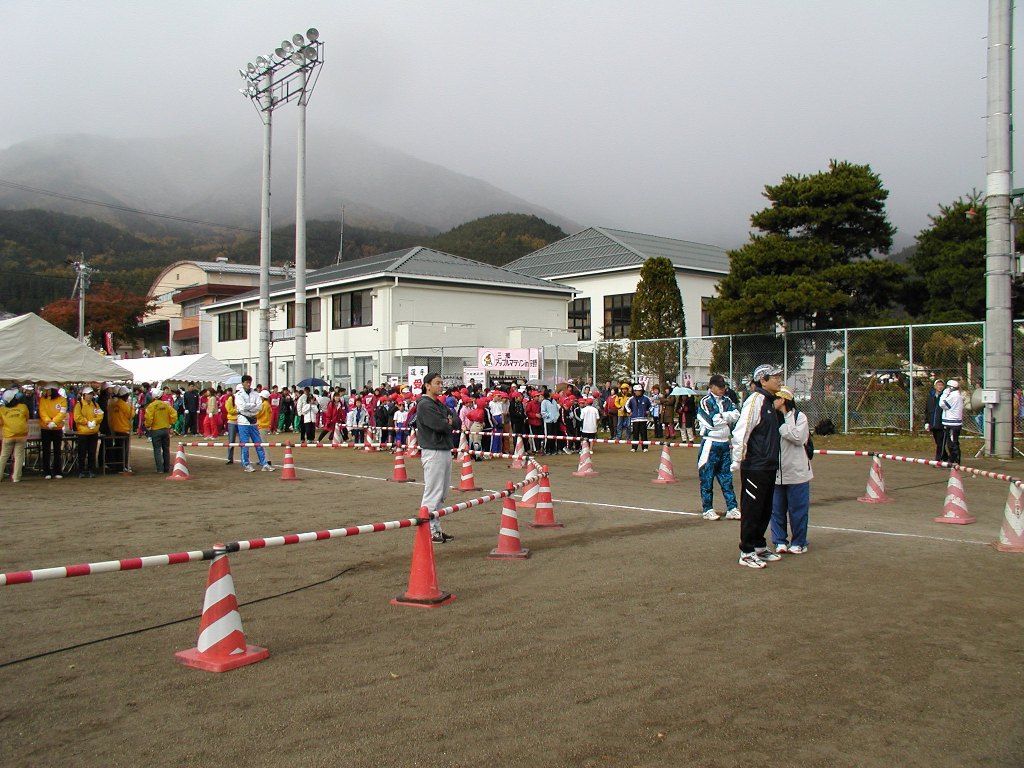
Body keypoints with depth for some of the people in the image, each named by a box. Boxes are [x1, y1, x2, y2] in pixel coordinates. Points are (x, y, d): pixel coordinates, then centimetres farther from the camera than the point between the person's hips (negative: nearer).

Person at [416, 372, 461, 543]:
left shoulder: (441, 405, 18)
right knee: (432, 493, -7)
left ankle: (436, 528, 19)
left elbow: (458, 422, 10)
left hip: (446, 451, 10)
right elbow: (439, 425, -21)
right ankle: (429, 531, -3)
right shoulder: (425, 405, -11)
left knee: (441, 494, 13)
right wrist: (451, 424, -1)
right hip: (433, 453, -10)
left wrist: (449, 422, -11)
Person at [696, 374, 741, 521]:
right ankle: (708, 510, 8)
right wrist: (728, 418, -5)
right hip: (710, 444, -6)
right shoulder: (705, 401, -7)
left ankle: (732, 509, 12)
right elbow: (712, 422, -18)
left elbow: (736, 415, -2)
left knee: (727, 477, 8)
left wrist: (721, 416, -15)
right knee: (707, 478, 0)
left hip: (724, 444, 6)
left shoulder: (727, 401, 13)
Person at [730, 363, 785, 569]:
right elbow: (741, 431, -21)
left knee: (765, 509, 16)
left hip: (769, 465, 9)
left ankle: (759, 547, 28)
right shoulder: (755, 400, -15)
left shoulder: (770, 401, 14)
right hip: (754, 466, -9)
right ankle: (747, 553, 8)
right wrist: (737, 461, -21)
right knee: (752, 510, -1)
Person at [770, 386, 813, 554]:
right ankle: (780, 541, 20)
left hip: (796, 473, -4)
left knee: (797, 509, 4)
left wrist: (780, 426, -17)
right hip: (776, 473, 4)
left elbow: (799, 438, -19)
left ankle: (799, 542, 17)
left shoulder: (799, 417, -4)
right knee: (777, 509, 8)